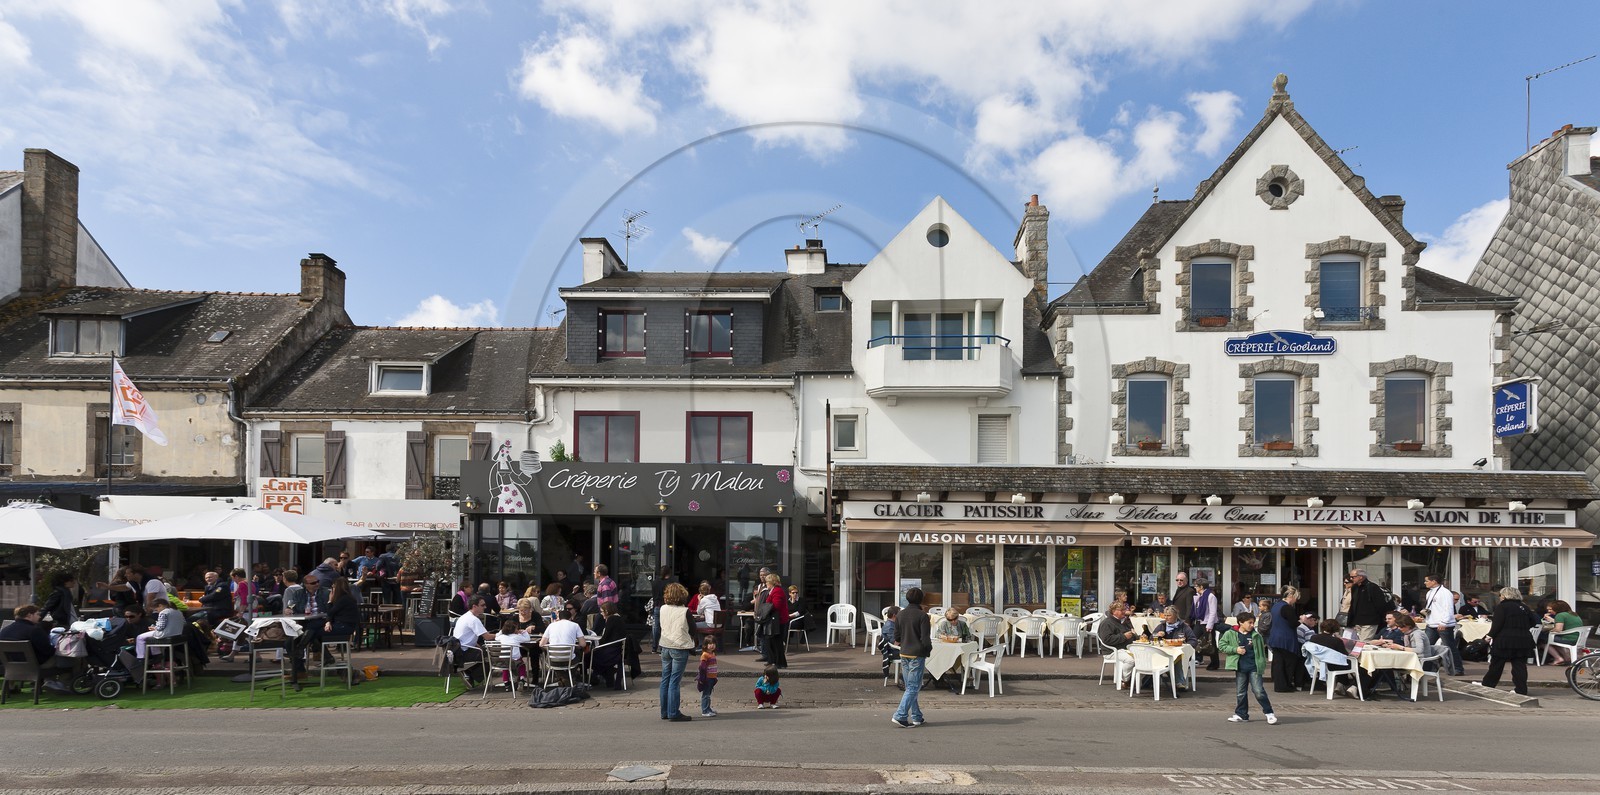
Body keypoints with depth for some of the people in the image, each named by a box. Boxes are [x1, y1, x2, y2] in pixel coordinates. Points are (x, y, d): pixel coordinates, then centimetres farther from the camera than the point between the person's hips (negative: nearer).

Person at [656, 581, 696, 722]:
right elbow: (693, 630, -5)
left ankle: (665, 712, 18)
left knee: (665, 680, 12)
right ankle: (673, 713, -2)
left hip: (665, 647, 5)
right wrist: (691, 638, 11)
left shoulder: (663, 609, 1)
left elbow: (658, 625, 13)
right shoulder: (685, 611, -13)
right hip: (680, 647, -5)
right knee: (674, 681, -3)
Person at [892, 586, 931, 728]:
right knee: (913, 687, -2)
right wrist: (929, 648, 5)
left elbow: (896, 638, 8)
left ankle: (916, 717, 18)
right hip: (917, 655, -6)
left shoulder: (900, 615, 4)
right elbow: (925, 639, -15)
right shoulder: (922, 616, -12)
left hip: (904, 654, 6)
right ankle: (900, 716, -11)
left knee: (910, 686, 14)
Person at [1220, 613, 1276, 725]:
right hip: (1240, 668, 1)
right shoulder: (1230, 634, -2)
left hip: (1254, 667, -1)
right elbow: (1221, 645, -2)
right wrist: (1235, 649, -12)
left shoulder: (1256, 635, 2)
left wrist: (1262, 665, 4)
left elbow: (1261, 651, 10)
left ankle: (1269, 713, 6)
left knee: (1259, 691, -6)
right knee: (1240, 693, 9)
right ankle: (1241, 714, 20)